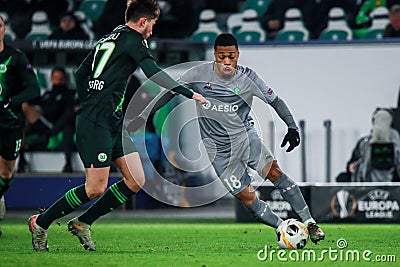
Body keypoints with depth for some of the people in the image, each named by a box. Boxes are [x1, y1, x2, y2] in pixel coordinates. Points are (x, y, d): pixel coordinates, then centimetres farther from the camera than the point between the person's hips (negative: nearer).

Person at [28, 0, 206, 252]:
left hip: (114, 123, 10)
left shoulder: (107, 40, 19)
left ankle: (82, 223, 11)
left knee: (136, 180, 4)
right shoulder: (133, 39, -8)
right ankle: (40, 222, 7)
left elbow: (80, 73, 23)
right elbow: (153, 72, -18)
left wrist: (88, 104, 25)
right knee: (96, 188, -9)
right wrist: (189, 93, -14)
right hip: (96, 124, -10)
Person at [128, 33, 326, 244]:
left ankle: (309, 223, -14)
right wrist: (143, 116, 1)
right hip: (219, 151, -1)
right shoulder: (199, 74, -6)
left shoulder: (247, 78, -5)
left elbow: (275, 100, 4)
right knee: (247, 198, -10)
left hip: (245, 137, 1)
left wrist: (292, 127, -5)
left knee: (274, 172, -20)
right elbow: (170, 92, 4)